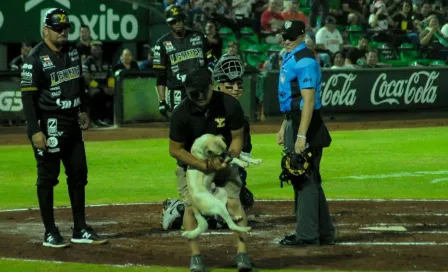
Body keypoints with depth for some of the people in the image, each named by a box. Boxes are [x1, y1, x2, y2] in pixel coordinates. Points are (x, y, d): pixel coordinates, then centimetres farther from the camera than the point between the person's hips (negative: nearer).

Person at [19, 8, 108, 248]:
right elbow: (28, 96, -17)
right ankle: (50, 233, 6)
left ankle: (80, 230, 20)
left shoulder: (72, 51, 8)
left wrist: (83, 110, 19)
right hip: (49, 126, -8)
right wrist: (35, 131, -22)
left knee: (78, 174, 11)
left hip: (72, 123, 8)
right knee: (48, 177, 0)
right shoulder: (36, 59, -15)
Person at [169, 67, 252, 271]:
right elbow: (175, 149, -17)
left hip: (224, 162, 0)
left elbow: (237, 138, -9)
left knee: (233, 201, -14)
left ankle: (242, 253, -14)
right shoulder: (181, 114, -25)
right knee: (191, 205, -13)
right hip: (191, 163, 0)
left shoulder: (230, 105, -23)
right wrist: (204, 166, -25)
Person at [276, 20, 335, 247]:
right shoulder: (289, 58, 16)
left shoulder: (304, 61, -16)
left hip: (306, 123, -10)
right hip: (294, 122, 10)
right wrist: (284, 128, 23)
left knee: (305, 179, -7)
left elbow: (308, 101, -22)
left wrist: (301, 135, -26)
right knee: (309, 179, 14)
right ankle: (323, 232, 20)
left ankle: (307, 235, -5)